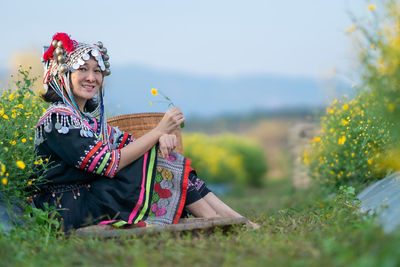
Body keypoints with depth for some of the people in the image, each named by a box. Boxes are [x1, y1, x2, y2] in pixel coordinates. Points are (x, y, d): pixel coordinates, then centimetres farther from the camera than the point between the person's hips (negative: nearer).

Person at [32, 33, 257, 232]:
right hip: (71, 213, -8)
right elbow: (110, 164, -20)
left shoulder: (91, 117, 17)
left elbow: (130, 145, 9)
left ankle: (240, 222, -9)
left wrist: (162, 137, -13)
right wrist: (159, 130, -17)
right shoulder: (58, 118, -12)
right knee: (160, 161, -14)